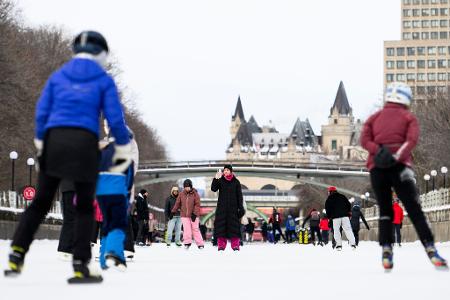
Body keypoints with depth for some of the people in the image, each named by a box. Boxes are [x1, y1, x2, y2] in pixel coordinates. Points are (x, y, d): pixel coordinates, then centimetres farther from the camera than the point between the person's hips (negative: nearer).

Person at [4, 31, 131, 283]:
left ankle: (17, 255, -4)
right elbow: (115, 118, 2)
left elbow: (42, 112, 11)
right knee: (85, 207, 8)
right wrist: (124, 149, 13)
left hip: (54, 140, 2)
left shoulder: (57, 76, 15)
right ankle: (80, 266, 1)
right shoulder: (104, 80, 7)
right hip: (85, 143, -2)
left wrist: (40, 144, 21)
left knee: (41, 202, 10)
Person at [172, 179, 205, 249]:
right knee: (186, 229, -6)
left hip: (193, 215, -2)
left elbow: (197, 205, -7)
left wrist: (194, 213, -16)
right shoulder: (181, 194, 6)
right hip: (184, 215, 2)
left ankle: (200, 244, 6)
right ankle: (187, 242, 4)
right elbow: (177, 203, 11)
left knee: (195, 229, 0)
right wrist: (173, 211, 7)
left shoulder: (195, 194, -3)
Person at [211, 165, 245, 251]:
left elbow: (239, 195, 6)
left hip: (233, 207, 0)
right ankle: (221, 245, -2)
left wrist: (241, 207, -1)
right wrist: (216, 179, -23)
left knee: (234, 225, -5)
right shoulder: (220, 181, 6)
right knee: (221, 225, -4)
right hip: (222, 207, 0)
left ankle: (235, 245, -2)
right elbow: (213, 189, -9)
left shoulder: (236, 182, 6)